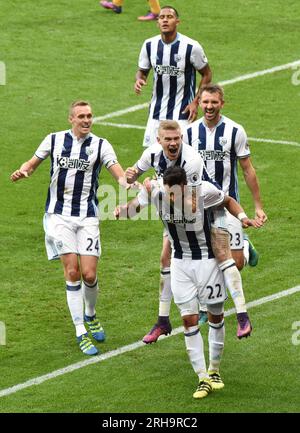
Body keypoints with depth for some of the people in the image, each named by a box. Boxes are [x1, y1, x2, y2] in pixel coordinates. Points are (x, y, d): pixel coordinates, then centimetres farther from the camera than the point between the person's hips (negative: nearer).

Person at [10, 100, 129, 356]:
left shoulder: (100, 145, 2)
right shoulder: (54, 140, 5)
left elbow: (119, 173, -9)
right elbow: (34, 162, 17)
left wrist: (128, 184, -32)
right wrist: (23, 171, -6)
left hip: (88, 217, 0)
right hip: (59, 215, 0)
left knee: (89, 274, -6)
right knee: (72, 271, -10)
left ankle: (90, 316, 26)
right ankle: (80, 333, -4)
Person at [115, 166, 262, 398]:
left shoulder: (203, 191, -23)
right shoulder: (155, 190, -18)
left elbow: (228, 201, -3)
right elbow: (136, 205, 1)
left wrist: (242, 216, -20)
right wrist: (122, 209, -20)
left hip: (207, 259, -2)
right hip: (180, 263, 2)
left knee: (216, 315, 8)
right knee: (189, 319, -4)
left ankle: (214, 370, 29)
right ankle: (203, 379, 2)